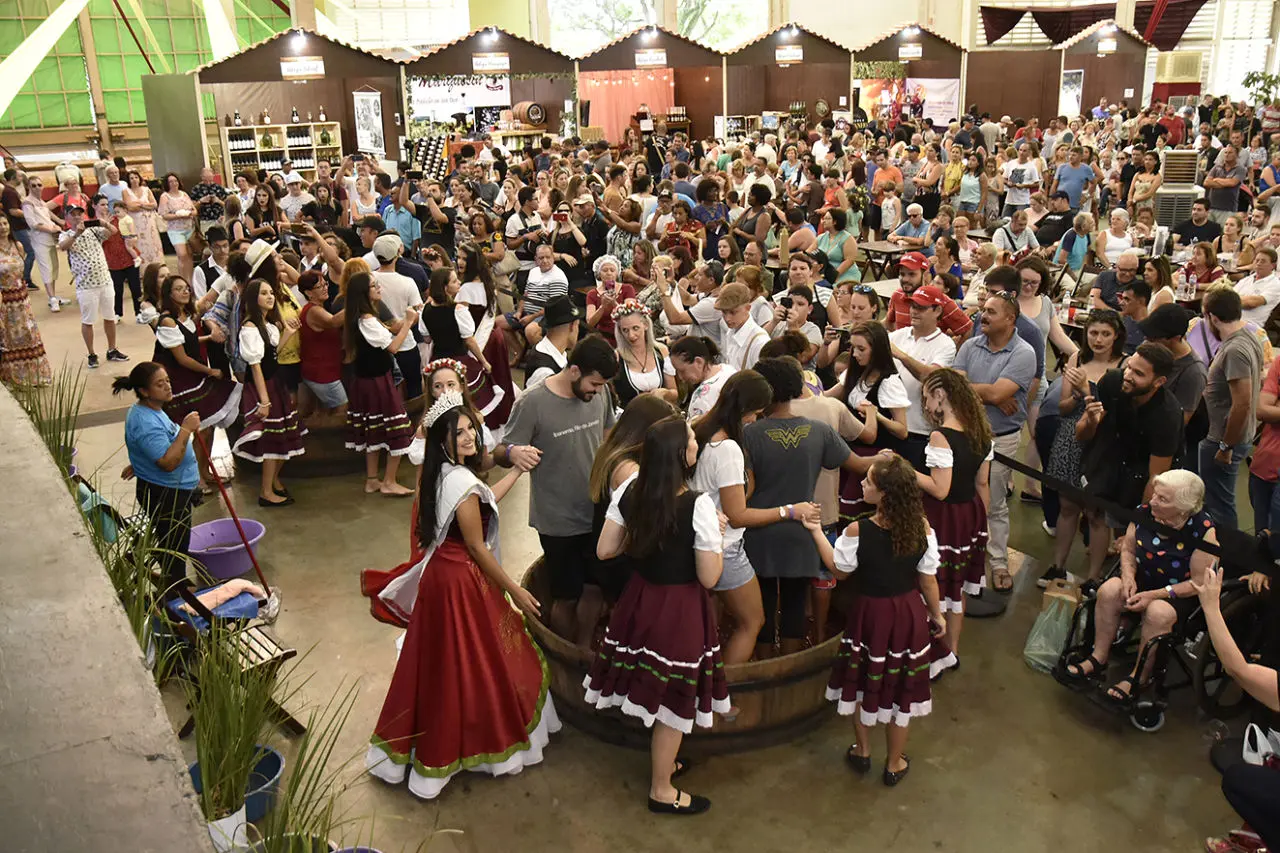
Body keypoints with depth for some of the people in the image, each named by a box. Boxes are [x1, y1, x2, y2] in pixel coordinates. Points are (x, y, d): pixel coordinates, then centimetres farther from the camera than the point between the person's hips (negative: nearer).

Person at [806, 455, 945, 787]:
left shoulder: (857, 531, -24)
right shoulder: (922, 528, -16)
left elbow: (839, 569, -6)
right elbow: (928, 579, -6)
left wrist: (816, 531, 2)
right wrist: (937, 614, 10)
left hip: (870, 612, -2)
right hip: (909, 613, 2)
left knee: (863, 681, 21)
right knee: (899, 688, 16)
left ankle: (862, 751, 40)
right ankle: (895, 764, 33)